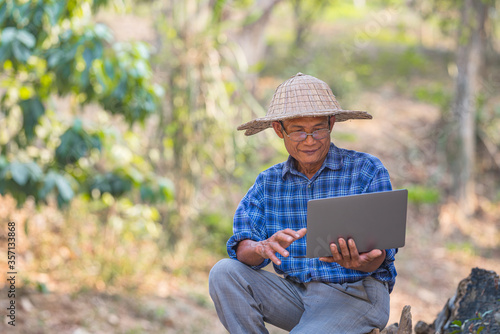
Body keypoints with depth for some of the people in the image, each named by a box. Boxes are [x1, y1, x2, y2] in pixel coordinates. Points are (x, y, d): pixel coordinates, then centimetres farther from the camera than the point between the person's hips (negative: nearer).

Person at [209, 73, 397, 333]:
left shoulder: (367, 170, -3)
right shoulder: (268, 183, 9)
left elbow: (379, 254, -9)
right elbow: (242, 248, -4)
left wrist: (359, 261, -34)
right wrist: (263, 248, -29)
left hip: (357, 294, -4)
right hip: (295, 291, 5)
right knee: (224, 272, -17)